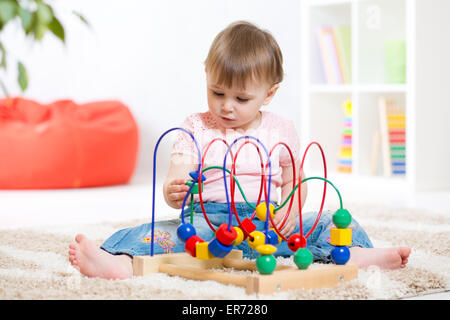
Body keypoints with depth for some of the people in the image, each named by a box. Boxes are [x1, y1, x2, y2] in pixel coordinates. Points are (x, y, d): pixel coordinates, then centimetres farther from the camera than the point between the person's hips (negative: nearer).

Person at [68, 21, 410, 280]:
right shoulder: (195, 129, 2)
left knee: (331, 223, -15)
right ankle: (119, 262, -53)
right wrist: (174, 193, -33)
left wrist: (289, 210, -8)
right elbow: (177, 181, -7)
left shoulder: (280, 131, 7)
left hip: (267, 222, 2)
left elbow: (294, 181, 15)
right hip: (208, 221, -2)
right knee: (162, 233, -31)